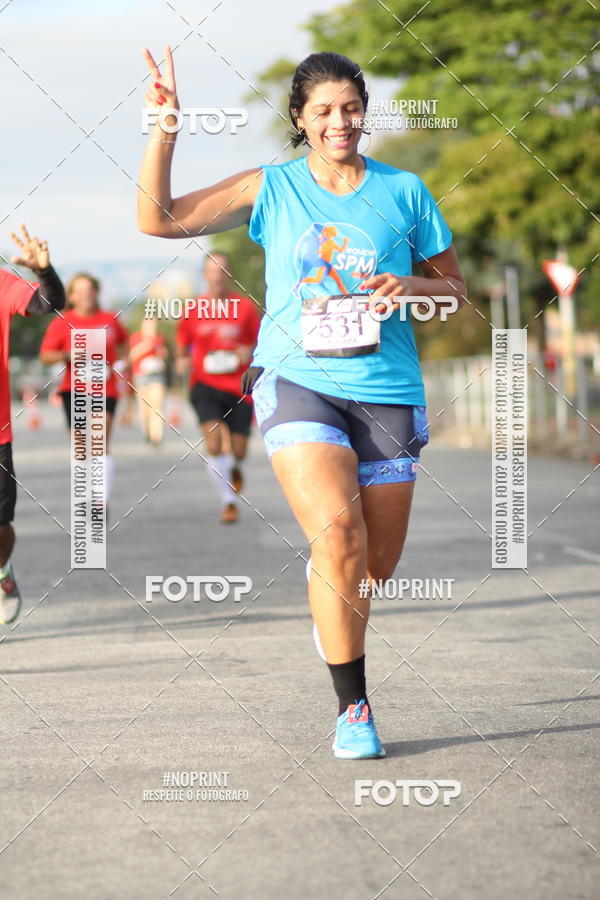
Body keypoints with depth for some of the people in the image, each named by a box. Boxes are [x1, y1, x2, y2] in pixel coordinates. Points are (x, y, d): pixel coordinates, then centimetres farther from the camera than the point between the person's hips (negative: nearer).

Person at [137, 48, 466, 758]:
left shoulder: (404, 191, 6)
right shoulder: (272, 190, 4)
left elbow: (455, 287, 14)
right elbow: (159, 219, 0)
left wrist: (411, 286, -7)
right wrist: (164, 130, -10)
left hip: (386, 390, 2)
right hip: (297, 380, -2)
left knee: (377, 565, 8)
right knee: (338, 534, -24)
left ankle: (327, 589, 47)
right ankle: (352, 709, -14)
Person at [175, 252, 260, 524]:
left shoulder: (246, 307, 0)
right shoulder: (192, 310, 2)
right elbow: (183, 345, 13)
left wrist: (249, 353, -13)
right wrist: (182, 361, -9)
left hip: (239, 387, 1)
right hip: (206, 384, 0)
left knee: (238, 450, 2)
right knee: (214, 442, -21)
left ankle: (234, 468, 42)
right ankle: (228, 501, -7)